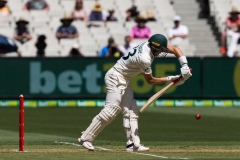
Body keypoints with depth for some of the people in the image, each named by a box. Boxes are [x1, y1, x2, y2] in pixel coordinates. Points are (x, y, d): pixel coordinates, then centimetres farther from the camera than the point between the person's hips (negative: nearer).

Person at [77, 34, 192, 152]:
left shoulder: (150, 45, -2)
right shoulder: (144, 59, -27)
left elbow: (175, 49, 4)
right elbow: (150, 80, -13)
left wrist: (184, 66, -8)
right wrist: (170, 79, -11)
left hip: (124, 79, 10)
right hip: (115, 77, -10)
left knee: (131, 110, 5)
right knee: (111, 110, -16)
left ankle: (133, 144, 2)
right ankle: (85, 138, -13)